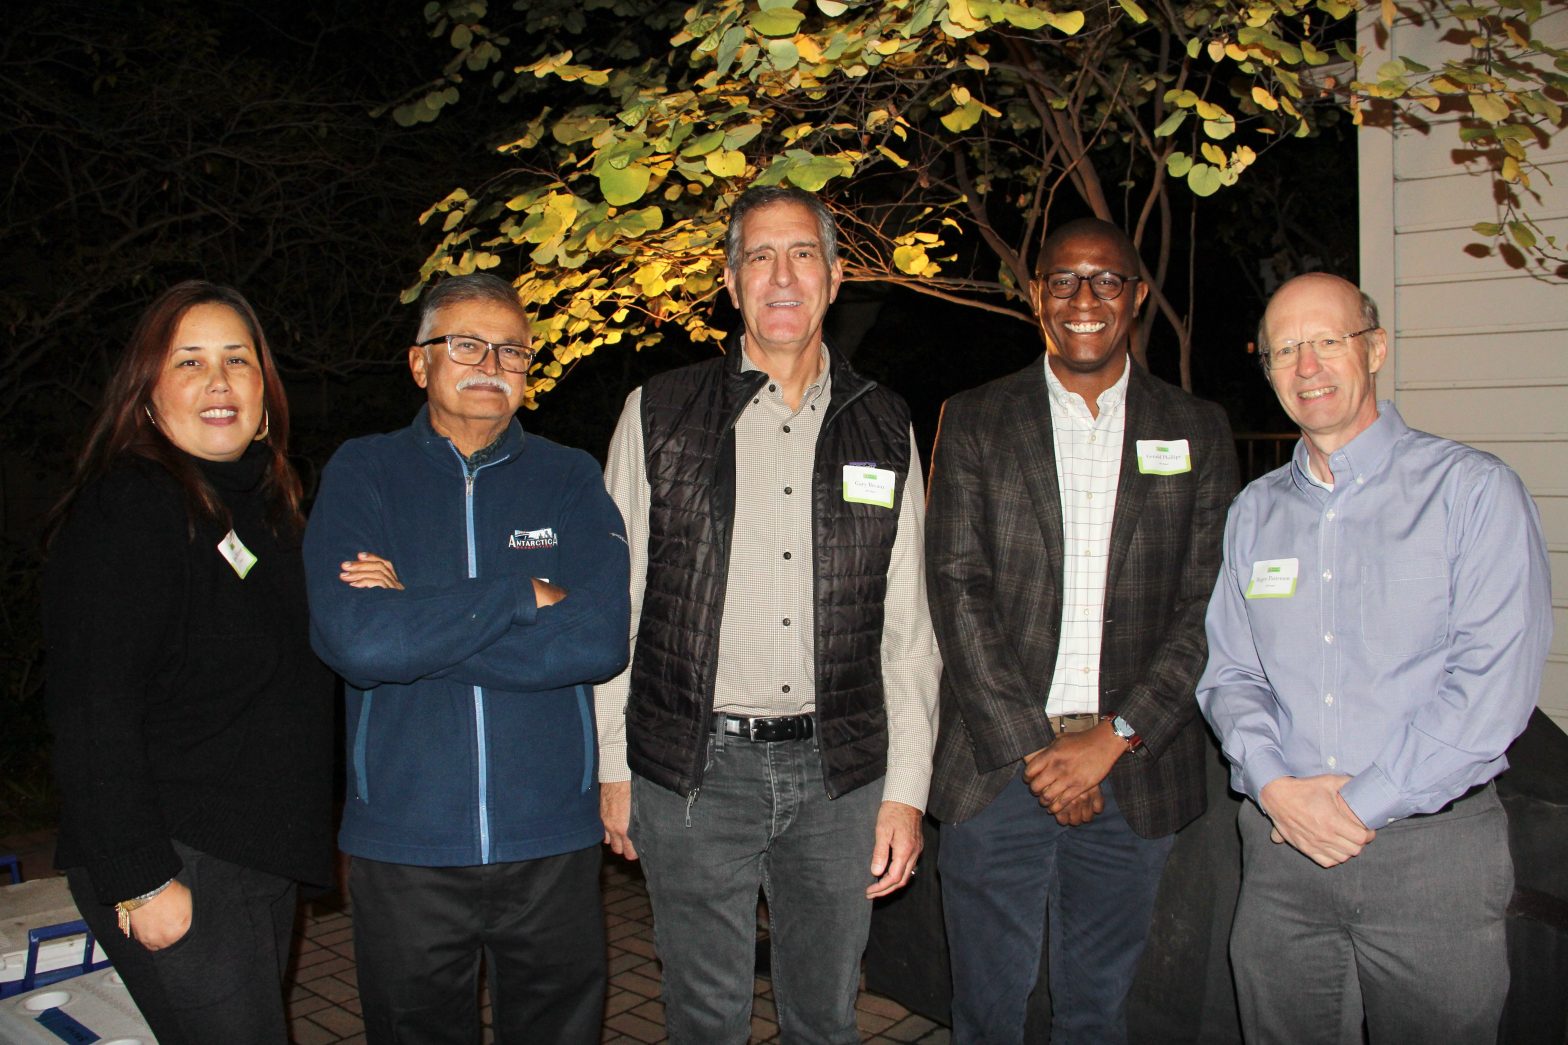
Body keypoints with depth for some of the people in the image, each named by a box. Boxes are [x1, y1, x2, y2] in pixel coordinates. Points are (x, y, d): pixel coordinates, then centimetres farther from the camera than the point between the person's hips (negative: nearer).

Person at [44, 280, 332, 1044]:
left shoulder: (262, 503, 11)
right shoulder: (127, 509, -15)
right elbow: (91, 715, -19)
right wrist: (140, 881, -20)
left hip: (262, 857, 8)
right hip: (179, 868, -8)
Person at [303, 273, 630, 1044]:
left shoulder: (569, 478, 3)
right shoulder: (362, 473, 0)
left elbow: (600, 639, -14)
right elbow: (354, 640, -16)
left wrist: (418, 625, -15)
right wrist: (524, 593, -14)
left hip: (551, 842, 1)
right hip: (403, 843, 0)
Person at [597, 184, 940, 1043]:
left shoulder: (883, 427, 6)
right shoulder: (660, 413, 1)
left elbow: (908, 623, 6)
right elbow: (615, 600, 3)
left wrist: (906, 787, 2)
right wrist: (613, 764, 1)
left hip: (839, 771, 2)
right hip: (693, 769, -1)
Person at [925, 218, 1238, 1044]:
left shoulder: (1196, 432, 6)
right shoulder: (974, 421, 3)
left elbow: (1208, 606, 0)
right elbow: (957, 591, -4)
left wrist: (1113, 737, -11)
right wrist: (1033, 747, -11)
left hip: (1134, 773, 1)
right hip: (996, 766, -1)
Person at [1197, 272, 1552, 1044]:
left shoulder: (1473, 490, -4)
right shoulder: (1255, 512, 10)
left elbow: (1494, 683, -12)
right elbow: (1229, 673, 8)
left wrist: (1363, 805, -14)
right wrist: (1276, 786, -9)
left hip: (1430, 845, -3)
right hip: (1280, 845, 4)